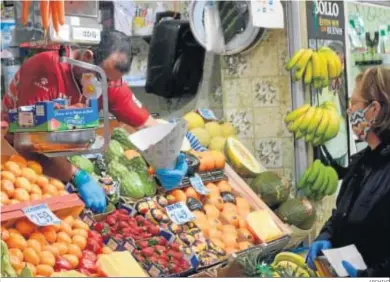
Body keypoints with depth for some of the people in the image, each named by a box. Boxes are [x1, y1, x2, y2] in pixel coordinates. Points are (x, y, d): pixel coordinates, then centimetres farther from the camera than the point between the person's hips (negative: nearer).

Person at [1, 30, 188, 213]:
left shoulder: (109, 79, -10)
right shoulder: (47, 68, -29)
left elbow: (147, 125, -5)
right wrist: (79, 177, -41)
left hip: (65, 154, 6)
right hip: (17, 154, -6)